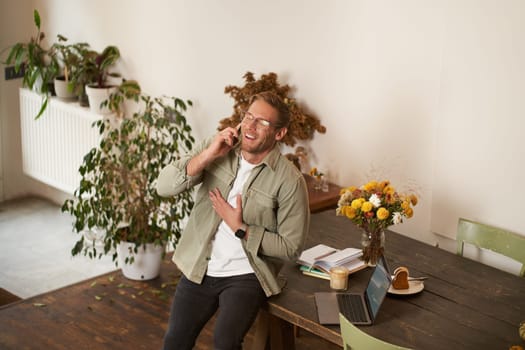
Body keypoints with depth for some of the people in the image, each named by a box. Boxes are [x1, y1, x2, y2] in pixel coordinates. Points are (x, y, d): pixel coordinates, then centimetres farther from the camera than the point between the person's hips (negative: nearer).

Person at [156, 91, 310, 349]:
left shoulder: (289, 180, -15)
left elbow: (290, 247, -11)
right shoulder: (216, 147, -4)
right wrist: (206, 156, -24)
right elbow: (164, 186, -13)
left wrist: (240, 229, -18)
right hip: (199, 267, 4)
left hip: (246, 275, -3)